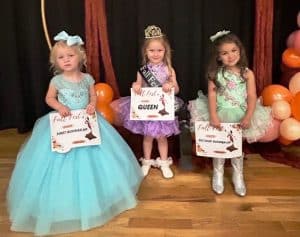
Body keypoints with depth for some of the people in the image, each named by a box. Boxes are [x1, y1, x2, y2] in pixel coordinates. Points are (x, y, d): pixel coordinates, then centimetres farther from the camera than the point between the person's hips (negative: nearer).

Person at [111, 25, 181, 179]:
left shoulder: (169, 70, -5)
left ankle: (164, 162, 30)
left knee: (161, 136, 11)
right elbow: (138, 88, -1)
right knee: (148, 136, 14)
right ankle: (147, 162, 33)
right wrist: (135, 86, -23)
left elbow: (176, 90, -4)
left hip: (163, 108, -1)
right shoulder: (142, 71, -4)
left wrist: (171, 86, -25)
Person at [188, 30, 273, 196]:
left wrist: (248, 117, -21)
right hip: (220, 114, 0)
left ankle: (238, 176, 31)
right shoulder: (215, 74, -7)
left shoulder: (247, 73, -7)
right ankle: (218, 175, 30)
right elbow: (212, 95, -11)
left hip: (239, 115, 0)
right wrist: (213, 115, -22)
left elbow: (252, 97, -9)